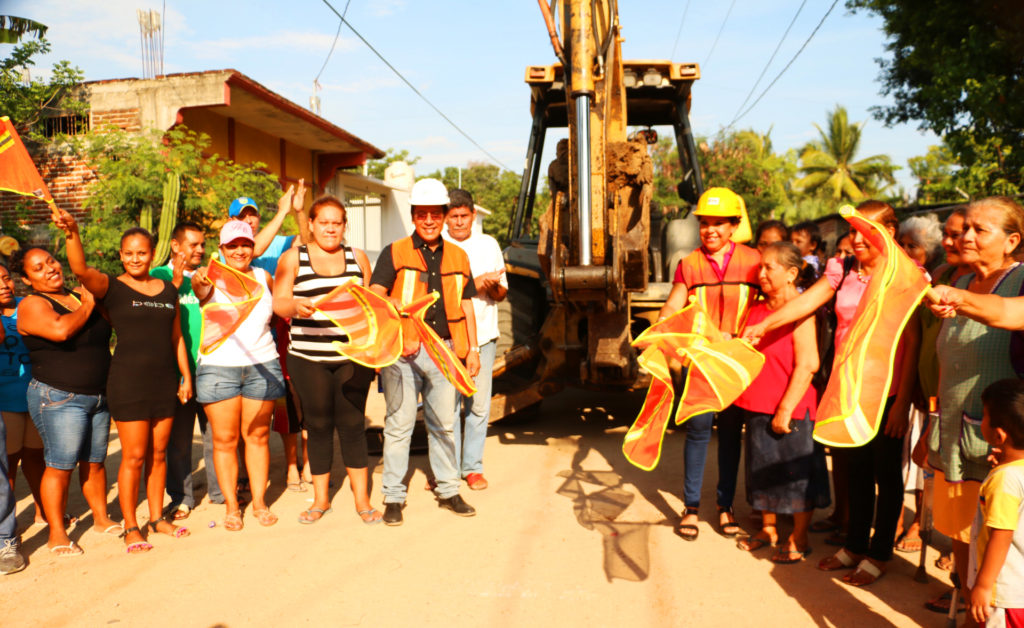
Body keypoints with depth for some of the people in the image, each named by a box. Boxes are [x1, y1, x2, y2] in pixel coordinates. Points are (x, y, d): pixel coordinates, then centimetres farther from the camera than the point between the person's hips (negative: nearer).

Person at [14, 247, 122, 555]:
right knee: (60, 465, -4)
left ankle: (101, 518, 25)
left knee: (95, 462, 12)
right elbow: (60, 330, -27)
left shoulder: (81, 296, 13)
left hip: (99, 396, 6)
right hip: (59, 399, -6)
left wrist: (94, 300, 8)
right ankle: (56, 534, 6)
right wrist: (87, 306, -13)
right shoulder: (32, 305, -8)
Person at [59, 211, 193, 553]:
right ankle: (131, 527, 11)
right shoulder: (112, 287, -2)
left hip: (164, 380, 4)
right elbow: (81, 269, -23)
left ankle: (157, 518, 25)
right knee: (134, 456, -2)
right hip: (128, 380, -4)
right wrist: (72, 232, -39)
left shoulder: (168, 290, 12)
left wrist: (186, 376, 15)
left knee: (158, 454, 11)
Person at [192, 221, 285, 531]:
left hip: (262, 365, 3)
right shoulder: (213, 278, -4)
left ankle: (260, 502, 19)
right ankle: (231, 506, 15)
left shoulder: (264, 278, 7)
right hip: (219, 366, -2)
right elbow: (202, 292, -29)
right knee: (225, 439, 3)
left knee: (258, 435, 8)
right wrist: (200, 284, -51)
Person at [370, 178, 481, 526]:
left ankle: (448, 491, 23)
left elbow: (466, 305, 16)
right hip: (402, 351, -3)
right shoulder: (395, 253, 2)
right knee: (399, 424, 0)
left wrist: (472, 349, 11)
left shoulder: (457, 257, 13)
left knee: (444, 424, 11)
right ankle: (393, 497, 11)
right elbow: (374, 296, -5)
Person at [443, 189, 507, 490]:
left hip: (482, 335, 3)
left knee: (479, 405, 3)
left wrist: (492, 287, -7)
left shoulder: (488, 244, 13)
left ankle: (473, 466, 16)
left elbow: (501, 293, 16)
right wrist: (474, 284, -16)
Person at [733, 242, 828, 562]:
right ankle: (768, 529, 35)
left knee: (795, 473, 6)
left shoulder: (800, 312, -15)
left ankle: (799, 539, 22)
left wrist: (785, 409, -20)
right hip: (758, 406, 8)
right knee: (762, 468, 18)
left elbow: (807, 364, -20)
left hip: (791, 409, -8)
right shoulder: (757, 309, 8)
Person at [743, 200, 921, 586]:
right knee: (856, 469, 15)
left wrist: (903, 401, -15)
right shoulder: (843, 273, 6)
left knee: (886, 473, 7)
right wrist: (763, 326, -14)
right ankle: (855, 545, 29)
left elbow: (912, 343, -12)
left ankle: (879, 554, 21)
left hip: (886, 392, -5)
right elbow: (807, 300, -2)